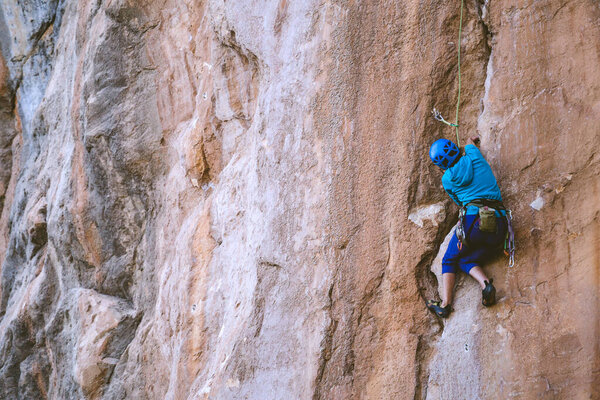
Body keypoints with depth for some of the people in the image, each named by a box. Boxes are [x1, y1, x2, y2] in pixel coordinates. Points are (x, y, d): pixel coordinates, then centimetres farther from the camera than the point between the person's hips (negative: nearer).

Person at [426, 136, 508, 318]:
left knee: (449, 261, 16)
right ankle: (485, 284, -13)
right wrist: (471, 143, 59)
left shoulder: (447, 179, 7)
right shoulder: (474, 157, 10)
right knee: (466, 261, 18)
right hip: (499, 225, 3)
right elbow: (471, 145, 36)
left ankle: (445, 303, -4)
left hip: (473, 220, -3)